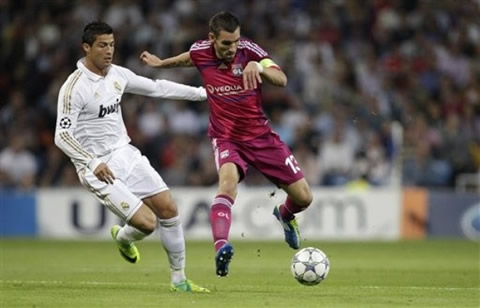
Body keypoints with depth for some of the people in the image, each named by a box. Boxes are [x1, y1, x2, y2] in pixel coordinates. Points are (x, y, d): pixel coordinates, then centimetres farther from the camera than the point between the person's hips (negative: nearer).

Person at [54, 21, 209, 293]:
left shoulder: (118, 74, 4)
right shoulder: (74, 87, -18)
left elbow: (156, 87, 18)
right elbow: (62, 136, -20)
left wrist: (200, 93, 19)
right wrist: (93, 164, -31)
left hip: (125, 154, 7)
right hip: (99, 168, -7)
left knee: (168, 209, 0)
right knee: (147, 222, -16)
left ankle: (179, 280, 15)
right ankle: (122, 238, 21)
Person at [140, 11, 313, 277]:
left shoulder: (248, 50, -16)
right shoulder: (200, 52, -8)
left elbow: (281, 80, -28)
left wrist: (258, 66, -46)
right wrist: (161, 63, 32)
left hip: (261, 135, 1)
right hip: (226, 137, -1)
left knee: (303, 197, 2)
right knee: (228, 179, -36)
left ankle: (285, 215, 41)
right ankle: (221, 248, -51)